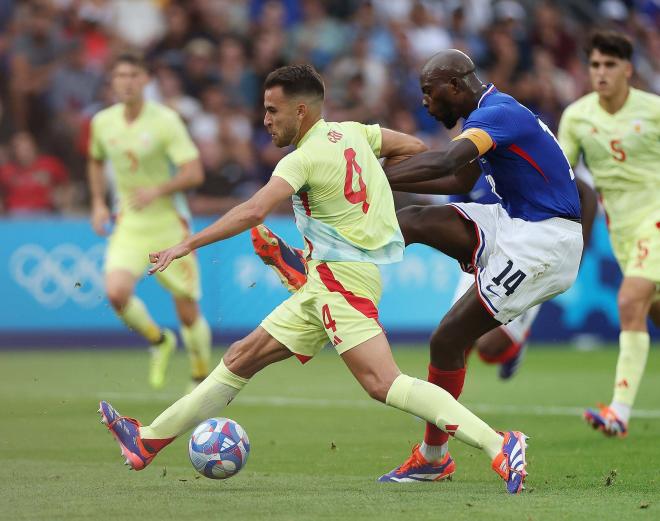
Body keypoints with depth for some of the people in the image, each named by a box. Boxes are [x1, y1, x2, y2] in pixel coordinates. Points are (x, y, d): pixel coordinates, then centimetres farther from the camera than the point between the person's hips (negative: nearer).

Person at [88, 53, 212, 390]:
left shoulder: (165, 121, -13)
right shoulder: (103, 122, 2)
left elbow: (194, 173, -16)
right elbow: (96, 162, 23)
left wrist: (157, 191, -29)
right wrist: (98, 204, 10)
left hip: (169, 224, -3)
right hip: (128, 225, 3)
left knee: (187, 311, 0)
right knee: (117, 293, -21)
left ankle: (201, 377, 24)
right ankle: (158, 341, 9)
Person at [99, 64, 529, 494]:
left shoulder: (304, 159, -15)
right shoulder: (352, 133, 10)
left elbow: (253, 212, -27)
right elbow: (414, 147, 19)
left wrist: (186, 246, -23)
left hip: (341, 277, -10)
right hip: (325, 285, 10)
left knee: (382, 383, -21)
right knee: (243, 357, 12)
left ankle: (498, 445, -26)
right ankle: (150, 440, 17)